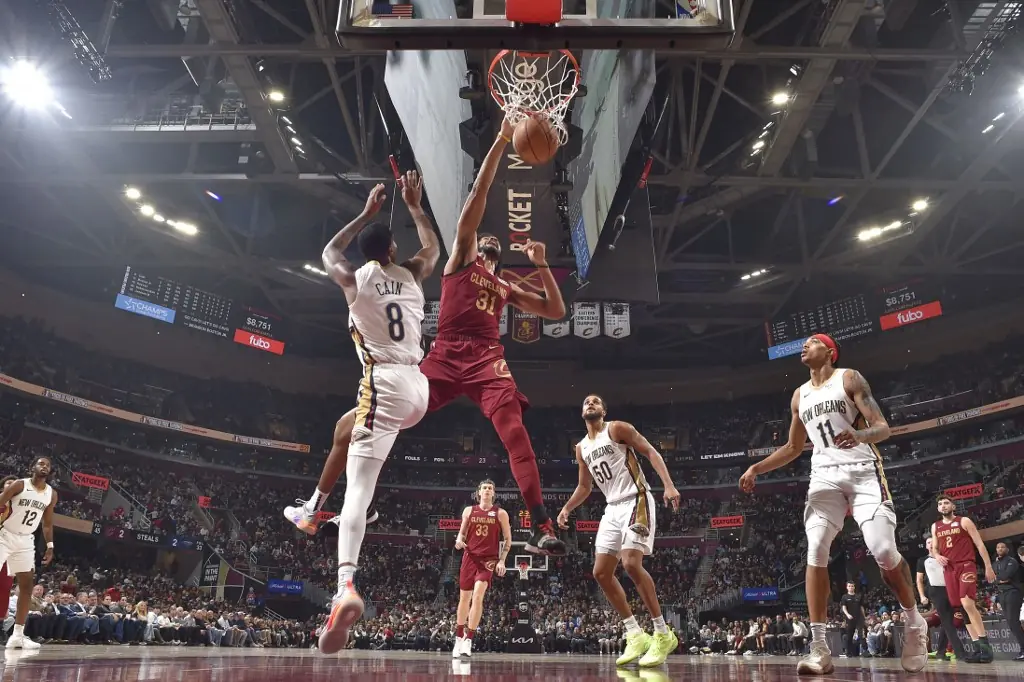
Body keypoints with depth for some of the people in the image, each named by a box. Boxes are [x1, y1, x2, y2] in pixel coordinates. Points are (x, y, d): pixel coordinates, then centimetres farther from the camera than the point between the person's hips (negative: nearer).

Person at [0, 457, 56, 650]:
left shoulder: (52, 494, 4)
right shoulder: (19, 485, -11)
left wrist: (50, 546, 6)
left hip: (25, 541, 6)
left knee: (27, 584, 1)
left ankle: (17, 635, 6)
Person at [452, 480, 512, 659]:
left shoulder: (501, 513, 1)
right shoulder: (469, 510, 6)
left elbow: (508, 539, 4)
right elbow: (462, 532, 14)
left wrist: (502, 560, -5)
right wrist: (459, 540, -9)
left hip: (489, 559, -2)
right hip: (470, 557, 3)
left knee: (478, 595, -19)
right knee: (464, 598, 8)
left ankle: (468, 640, -13)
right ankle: (459, 639, 24)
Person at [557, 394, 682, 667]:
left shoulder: (617, 428, -4)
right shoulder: (582, 448, 16)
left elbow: (651, 452, -9)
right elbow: (584, 487, 26)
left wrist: (668, 485, -22)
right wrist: (566, 509, 13)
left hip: (636, 501, -8)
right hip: (612, 508, 8)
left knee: (631, 564, -23)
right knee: (601, 572, 1)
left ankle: (663, 634, -9)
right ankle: (635, 635, 10)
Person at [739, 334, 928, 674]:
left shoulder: (849, 378, 0)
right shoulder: (800, 396, 16)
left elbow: (883, 427, -8)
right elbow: (793, 448, 22)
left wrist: (860, 435, -32)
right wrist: (756, 468, 10)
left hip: (863, 470, -4)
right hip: (825, 475, 4)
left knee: (884, 551, -13)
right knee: (815, 553, -11)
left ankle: (914, 621, 17)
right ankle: (819, 648, -11)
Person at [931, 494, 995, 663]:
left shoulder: (964, 521, 2)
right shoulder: (935, 527, 15)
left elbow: (979, 544, 0)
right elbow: (934, 548, 20)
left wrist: (988, 567, -6)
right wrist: (937, 556, -4)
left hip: (966, 566, -5)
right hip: (949, 569, 5)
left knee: (967, 603, -21)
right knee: (963, 608, 4)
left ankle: (985, 645, -15)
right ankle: (977, 647, 8)